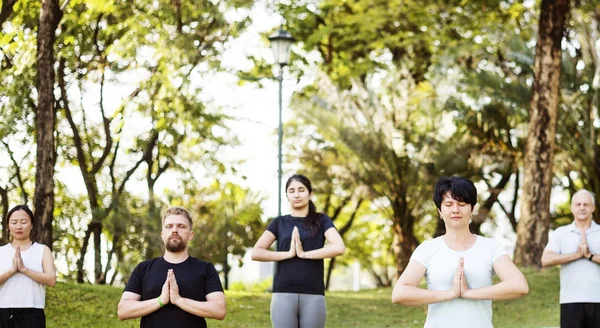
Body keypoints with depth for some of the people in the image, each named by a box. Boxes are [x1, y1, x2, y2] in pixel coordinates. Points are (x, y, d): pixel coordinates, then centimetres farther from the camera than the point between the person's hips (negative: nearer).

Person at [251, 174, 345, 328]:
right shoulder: (280, 222, 12)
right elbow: (256, 253, 1)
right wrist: (289, 253, -9)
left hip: (313, 295, 0)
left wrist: (303, 253, -10)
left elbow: (339, 247, -8)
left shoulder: (321, 220, 9)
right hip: (284, 294, 1)